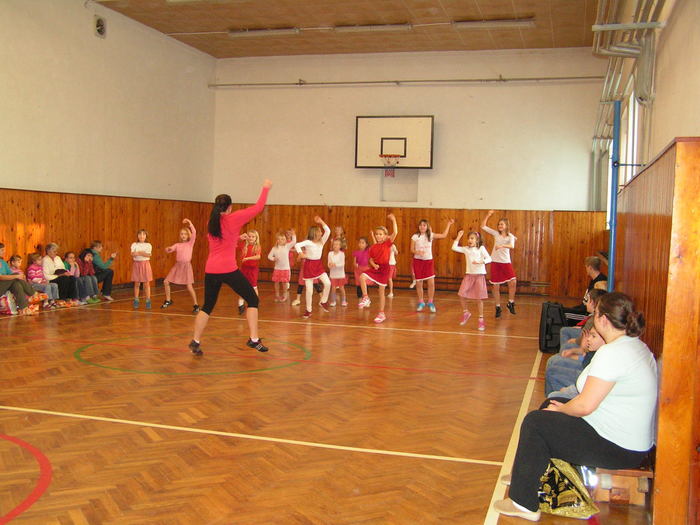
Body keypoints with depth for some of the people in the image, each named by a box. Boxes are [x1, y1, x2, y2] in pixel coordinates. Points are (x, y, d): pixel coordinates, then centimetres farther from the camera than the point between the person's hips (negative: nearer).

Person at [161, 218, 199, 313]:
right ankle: (168, 300, 22)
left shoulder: (190, 243, 0)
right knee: (166, 281, 4)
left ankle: (196, 305, 1)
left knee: (189, 286, -11)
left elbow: (194, 232, -14)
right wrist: (168, 249, -23)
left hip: (187, 266, -5)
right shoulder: (177, 245, 9)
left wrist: (190, 223, -19)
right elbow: (168, 250, 0)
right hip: (177, 265, 5)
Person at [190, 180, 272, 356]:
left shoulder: (211, 223, 11)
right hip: (228, 269, -6)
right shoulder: (233, 218, -5)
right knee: (253, 300, 7)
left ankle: (195, 342, 16)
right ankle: (254, 339, 1)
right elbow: (258, 207, 1)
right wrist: (266, 188, 13)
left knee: (207, 306, 17)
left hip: (210, 270, 6)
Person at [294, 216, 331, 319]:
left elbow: (328, 231, -7)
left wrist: (321, 222, -9)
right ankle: (308, 310, 13)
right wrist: (300, 254, -31)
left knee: (327, 283, -15)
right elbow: (297, 245, -25)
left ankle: (323, 301, 8)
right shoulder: (308, 242, -13)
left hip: (319, 265, 5)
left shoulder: (322, 241, 3)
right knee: (309, 290, -2)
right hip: (309, 266, -5)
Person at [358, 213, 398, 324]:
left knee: (381, 291, 2)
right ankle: (365, 298, -12)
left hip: (384, 268, -3)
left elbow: (395, 233, -18)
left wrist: (393, 220, -19)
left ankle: (381, 313, 14)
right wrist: (373, 264, -9)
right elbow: (371, 259, 12)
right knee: (362, 277, -26)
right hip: (375, 267, 3)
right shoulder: (373, 247, 5)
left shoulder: (387, 244, -5)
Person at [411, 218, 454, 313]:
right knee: (419, 283, 4)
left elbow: (444, 235, 7)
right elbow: (412, 249, -3)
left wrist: (449, 224, 7)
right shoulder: (415, 236, -4)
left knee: (431, 283, -7)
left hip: (429, 261, 1)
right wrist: (417, 252, -23)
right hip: (418, 261, -1)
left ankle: (430, 302, 10)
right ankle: (421, 302, 20)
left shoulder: (431, 235, 2)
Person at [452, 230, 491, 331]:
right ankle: (466, 313, 18)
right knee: (461, 294, -6)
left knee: (479, 298, -2)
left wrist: (480, 262, -26)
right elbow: (454, 248, -2)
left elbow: (489, 259, -9)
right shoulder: (466, 249, 7)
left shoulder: (481, 248, -2)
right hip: (469, 274, 3)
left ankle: (481, 320, 8)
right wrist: (458, 237, -2)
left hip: (479, 275, -3)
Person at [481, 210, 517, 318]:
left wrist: (502, 245, -37)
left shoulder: (510, 236, -1)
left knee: (513, 282, -17)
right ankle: (498, 307, 14)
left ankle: (511, 303, 3)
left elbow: (512, 246, -21)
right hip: (495, 262, 1)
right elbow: (483, 226, 2)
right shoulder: (496, 233, 4)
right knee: (496, 286, 3)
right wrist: (488, 215, -7)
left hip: (506, 262, -1)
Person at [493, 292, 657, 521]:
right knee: (552, 403, 20)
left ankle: (524, 502, 6)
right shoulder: (637, 346, 8)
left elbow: (585, 406, -24)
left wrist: (560, 409, -5)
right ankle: (525, 475, 33)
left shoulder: (612, 353, -24)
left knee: (534, 423, -6)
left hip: (617, 449, -11)